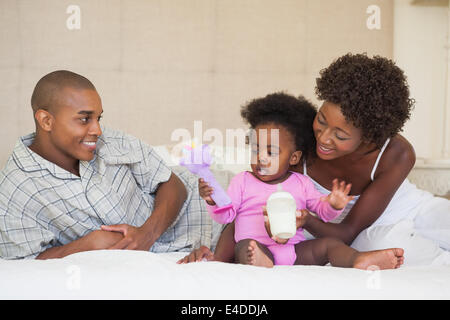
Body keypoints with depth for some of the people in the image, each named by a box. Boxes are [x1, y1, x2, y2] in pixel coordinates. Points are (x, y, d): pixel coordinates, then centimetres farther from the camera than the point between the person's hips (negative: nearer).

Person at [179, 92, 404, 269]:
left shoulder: (301, 183, 17)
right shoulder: (242, 181, 12)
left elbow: (321, 211, 16)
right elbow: (225, 216, 8)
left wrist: (333, 205, -7)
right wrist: (213, 200, -14)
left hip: (296, 250, 3)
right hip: (258, 247, -2)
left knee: (329, 243, -17)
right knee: (244, 247, -33)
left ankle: (359, 260, -44)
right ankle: (259, 264, -66)